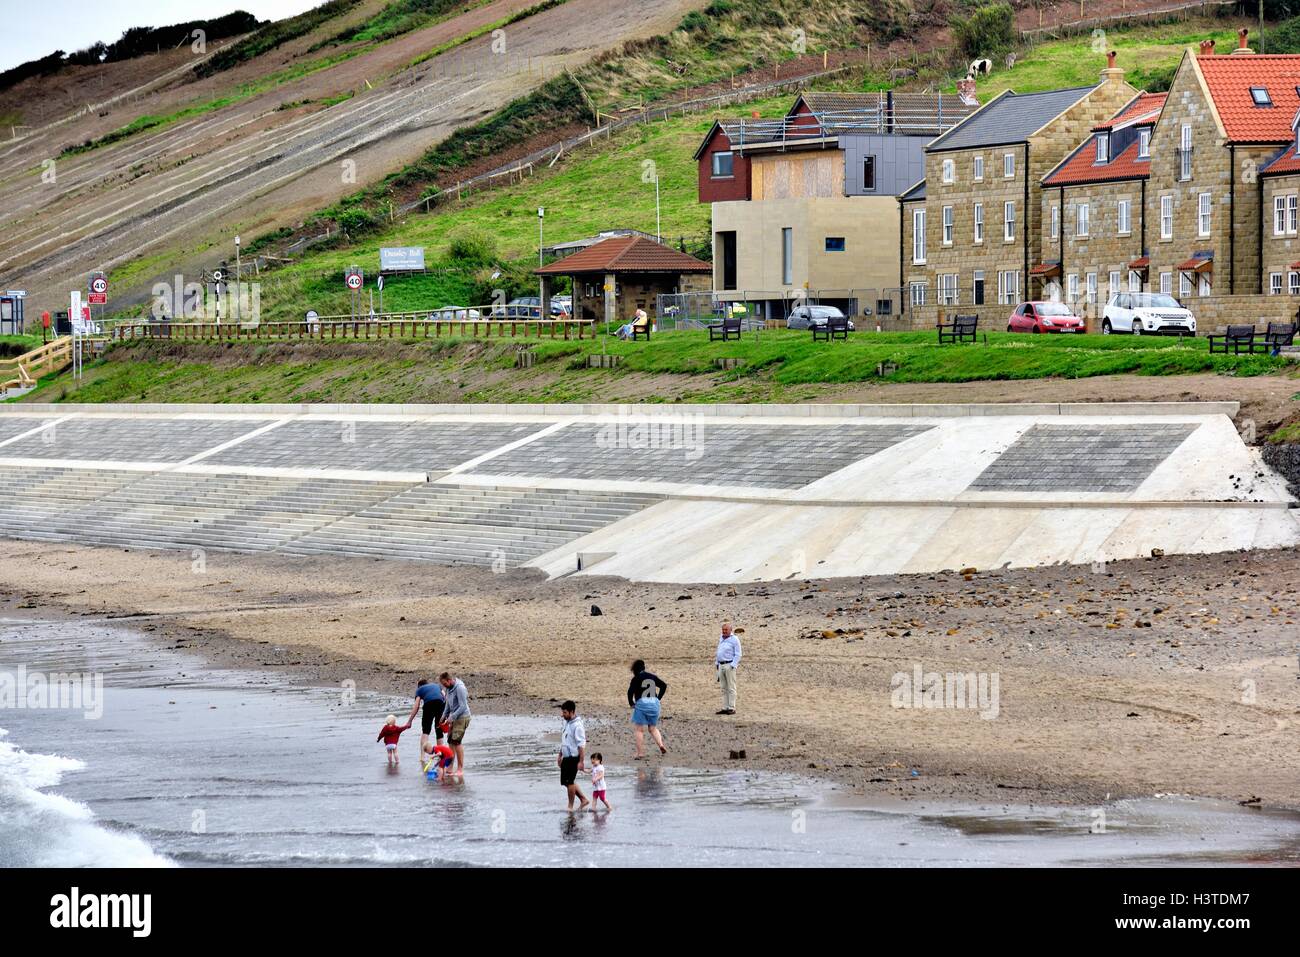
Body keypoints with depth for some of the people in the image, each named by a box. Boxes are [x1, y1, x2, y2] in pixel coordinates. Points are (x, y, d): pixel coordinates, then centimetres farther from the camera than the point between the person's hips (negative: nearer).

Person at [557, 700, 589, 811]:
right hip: (566, 758, 9)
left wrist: (581, 761, -21)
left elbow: (582, 745, -20)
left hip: (573, 758, -9)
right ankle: (584, 800, 23)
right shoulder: (567, 723, 10)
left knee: (569, 782, -2)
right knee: (566, 781, 14)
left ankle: (570, 807, 10)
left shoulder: (577, 726, -19)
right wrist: (560, 755, 24)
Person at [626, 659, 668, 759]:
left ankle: (640, 753, 0)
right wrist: (658, 698, 16)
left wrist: (631, 703, 1)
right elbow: (664, 686, 15)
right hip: (654, 703, 5)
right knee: (653, 728, 17)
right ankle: (661, 744, -6)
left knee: (640, 730, 2)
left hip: (641, 703, -5)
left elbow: (630, 692, -13)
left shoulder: (636, 678, -4)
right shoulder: (653, 677, 11)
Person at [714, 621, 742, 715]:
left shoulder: (734, 639, -7)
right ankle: (725, 708, 10)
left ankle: (732, 708, -4)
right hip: (721, 665, 7)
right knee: (724, 688, 8)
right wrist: (717, 663, 17)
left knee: (731, 688, -5)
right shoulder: (721, 639, 15)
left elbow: (737, 655, -10)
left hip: (729, 665, -7)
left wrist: (732, 666, -15)